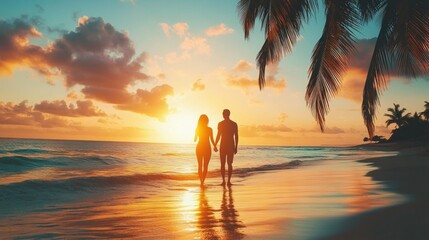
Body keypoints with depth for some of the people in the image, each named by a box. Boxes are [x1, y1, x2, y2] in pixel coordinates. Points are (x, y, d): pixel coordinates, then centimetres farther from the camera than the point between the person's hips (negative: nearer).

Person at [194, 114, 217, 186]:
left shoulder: (197, 129, -3)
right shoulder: (209, 129, -9)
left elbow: (195, 140, 4)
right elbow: (212, 140, -9)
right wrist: (215, 147, 7)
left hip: (199, 148, 2)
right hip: (207, 148, -2)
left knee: (200, 166, 13)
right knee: (205, 166, 7)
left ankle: (201, 181, 9)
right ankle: (202, 181, -3)